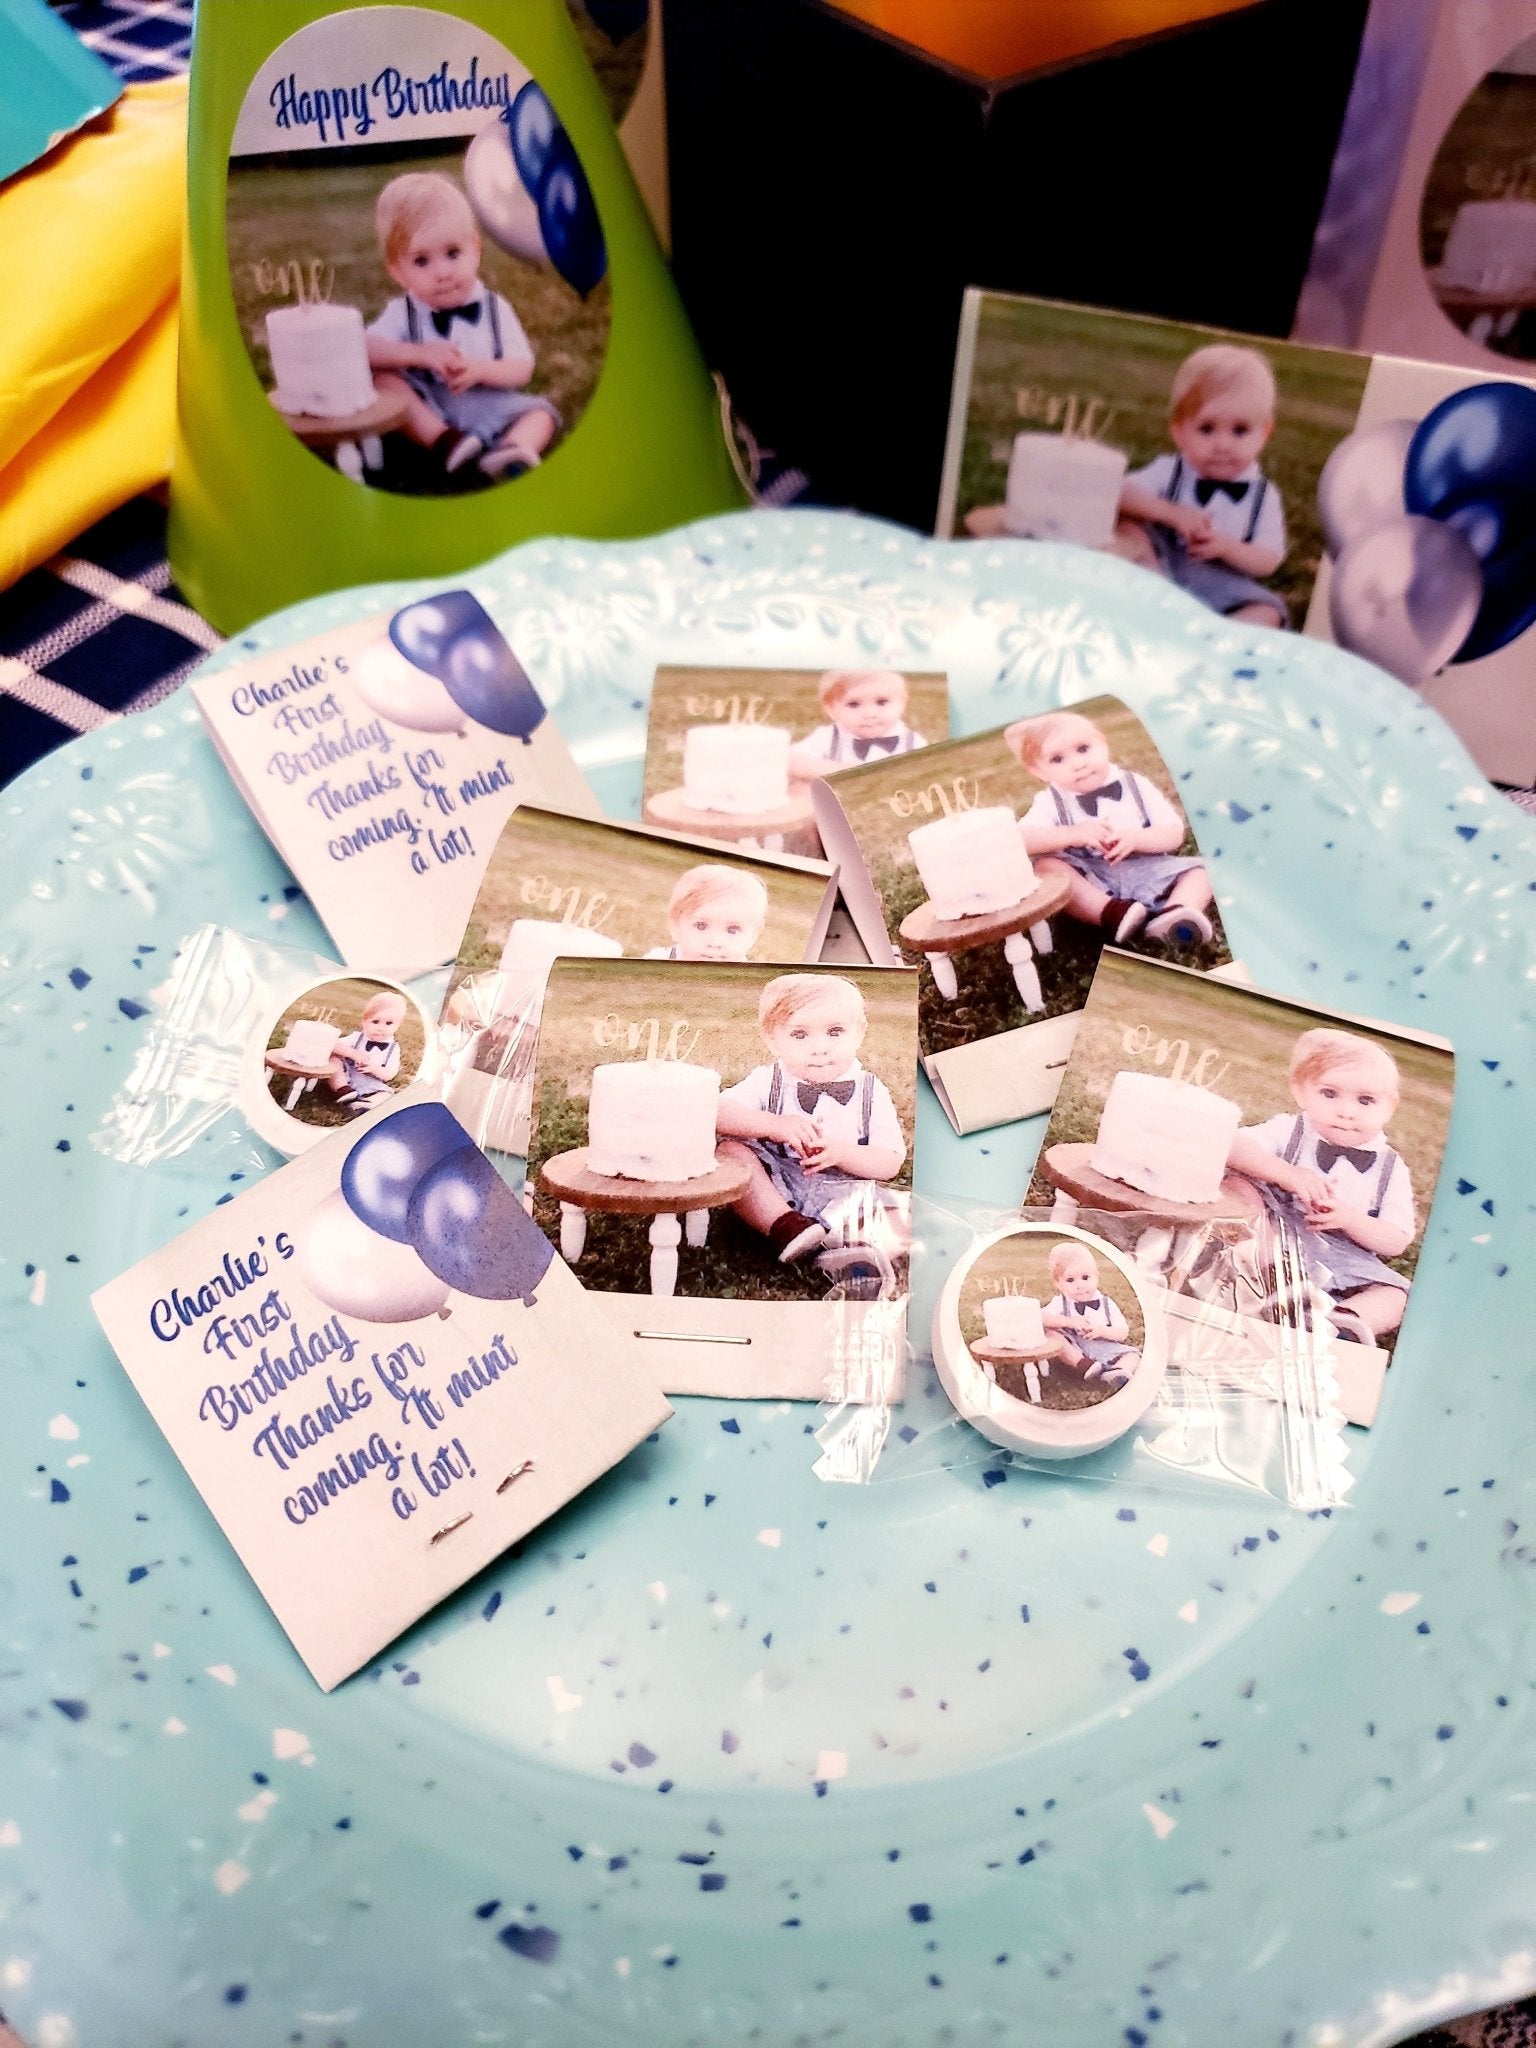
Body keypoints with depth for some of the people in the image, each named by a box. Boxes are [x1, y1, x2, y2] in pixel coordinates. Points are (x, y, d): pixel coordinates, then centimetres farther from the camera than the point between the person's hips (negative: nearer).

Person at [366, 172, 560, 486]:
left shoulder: (494, 308, 4)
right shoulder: (403, 313, 1)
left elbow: (522, 368, -3)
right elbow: (367, 348, -15)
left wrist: (480, 370, -22)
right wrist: (421, 354, -28)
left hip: (486, 405, 1)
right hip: (425, 411, 0)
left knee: (541, 412, -21)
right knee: (381, 378, -23)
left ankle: (513, 450, -53)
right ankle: (443, 441, -37)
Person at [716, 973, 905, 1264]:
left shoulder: (871, 1091, 2)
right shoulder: (767, 1082, 1)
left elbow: (890, 1163, -4)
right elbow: (717, 1113, -16)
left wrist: (840, 1152, -21)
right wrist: (773, 1125, -29)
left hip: (844, 1198, 0)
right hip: (774, 1197, 1)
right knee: (731, 1152, -24)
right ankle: (786, 1227, -32)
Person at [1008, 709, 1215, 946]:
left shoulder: (1136, 785, 5)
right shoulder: (1051, 802, 0)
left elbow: (1174, 834, 0)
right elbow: (1021, 840, -18)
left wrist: (1135, 838, -19)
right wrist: (1073, 834, -27)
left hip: (1146, 872, 2)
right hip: (1090, 884, -2)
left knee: (1199, 869, -17)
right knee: (1046, 867, -27)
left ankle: (1173, 915, -48)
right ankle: (1110, 914, -43)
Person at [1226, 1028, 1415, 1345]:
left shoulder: (1390, 1168, 6)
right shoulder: (1288, 1132, 1)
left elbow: (1396, 1242, 0)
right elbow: (1232, 1147, -17)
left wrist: (1348, 1217, -18)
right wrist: (1287, 1174, -30)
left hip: (1345, 1274, 3)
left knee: (1393, 1297, -20)